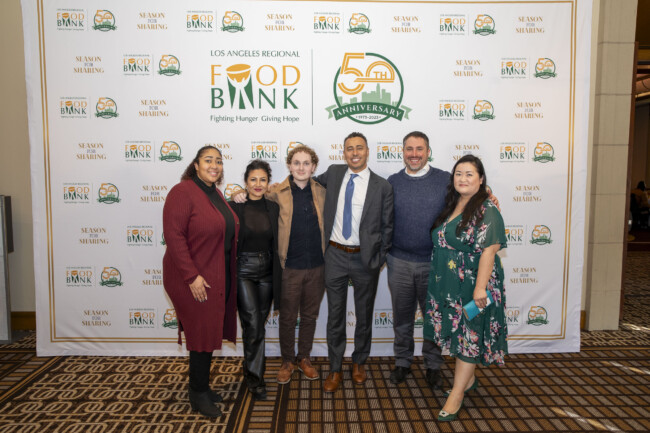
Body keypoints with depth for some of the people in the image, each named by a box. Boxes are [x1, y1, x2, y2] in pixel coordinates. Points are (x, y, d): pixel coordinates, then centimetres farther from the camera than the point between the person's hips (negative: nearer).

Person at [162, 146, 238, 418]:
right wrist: (192, 276, -22)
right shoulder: (182, 192, -15)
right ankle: (198, 395, 19)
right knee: (202, 333, 1)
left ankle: (201, 386, 33)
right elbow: (174, 236, -20)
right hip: (193, 280, -8)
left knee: (210, 331, 16)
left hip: (218, 277, 8)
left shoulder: (216, 193, 10)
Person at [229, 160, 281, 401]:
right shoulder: (235, 207, -8)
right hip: (243, 270, -4)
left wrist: (278, 275, 6)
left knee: (259, 324, 13)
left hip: (266, 270, 4)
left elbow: (276, 244, 8)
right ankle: (254, 377, 13)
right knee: (253, 325, -7)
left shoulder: (273, 208, 3)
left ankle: (252, 372, 32)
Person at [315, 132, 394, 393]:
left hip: (365, 258, -1)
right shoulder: (333, 173, 2)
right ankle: (335, 370, 26)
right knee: (335, 315, 10)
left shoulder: (382, 186, -5)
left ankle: (359, 363, 38)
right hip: (335, 255, 2)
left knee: (364, 315, 15)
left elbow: (387, 227, -1)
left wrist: (379, 259, -3)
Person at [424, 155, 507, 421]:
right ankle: (468, 379, 36)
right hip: (448, 284, 7)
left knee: (469, 334, 3)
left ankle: (457, 394, 12)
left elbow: (489, 250, -20)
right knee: (458, 333, 17)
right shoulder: (451, 206, 9)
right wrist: (437, 277, 14)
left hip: (472, 284, -7)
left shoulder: (486, 210, -13)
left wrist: (480, 287, -24)